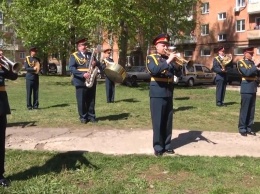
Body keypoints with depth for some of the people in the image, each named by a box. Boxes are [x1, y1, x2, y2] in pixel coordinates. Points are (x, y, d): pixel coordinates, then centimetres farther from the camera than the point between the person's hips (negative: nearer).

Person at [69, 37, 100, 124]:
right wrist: (83, 74, -23)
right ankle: (83, 117, 13)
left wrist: (96, 63, -9)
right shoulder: (74, 56, -2)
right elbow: (71, 68, -13)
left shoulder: (90, 54, 15)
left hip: (91, 81, 5)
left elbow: (98, 63, 17)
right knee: (81, 101, 1)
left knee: (91, 100, 10)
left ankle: (91, 116, 19)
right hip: (81, 82, -4)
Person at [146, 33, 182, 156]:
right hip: (157, 93, -6)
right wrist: (168, 61, -24)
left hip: (169, 93, 6)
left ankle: (167, 145, 20)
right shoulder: (151, 58, -2)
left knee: (168, 121, 10)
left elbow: (178, 72, 8)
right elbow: (154, 70, -22)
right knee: (158, 121, -2)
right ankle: (158, 147, 6)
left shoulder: (168, 58, 15)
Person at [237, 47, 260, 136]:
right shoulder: (241, 62, -4)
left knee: (251, 110, 10)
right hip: (246, 89, -7)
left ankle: (249, 128, 18)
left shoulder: (252, 62, 18)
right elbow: (246, 73, -20)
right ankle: (242, 129, 6)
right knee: (244, 110, -2)